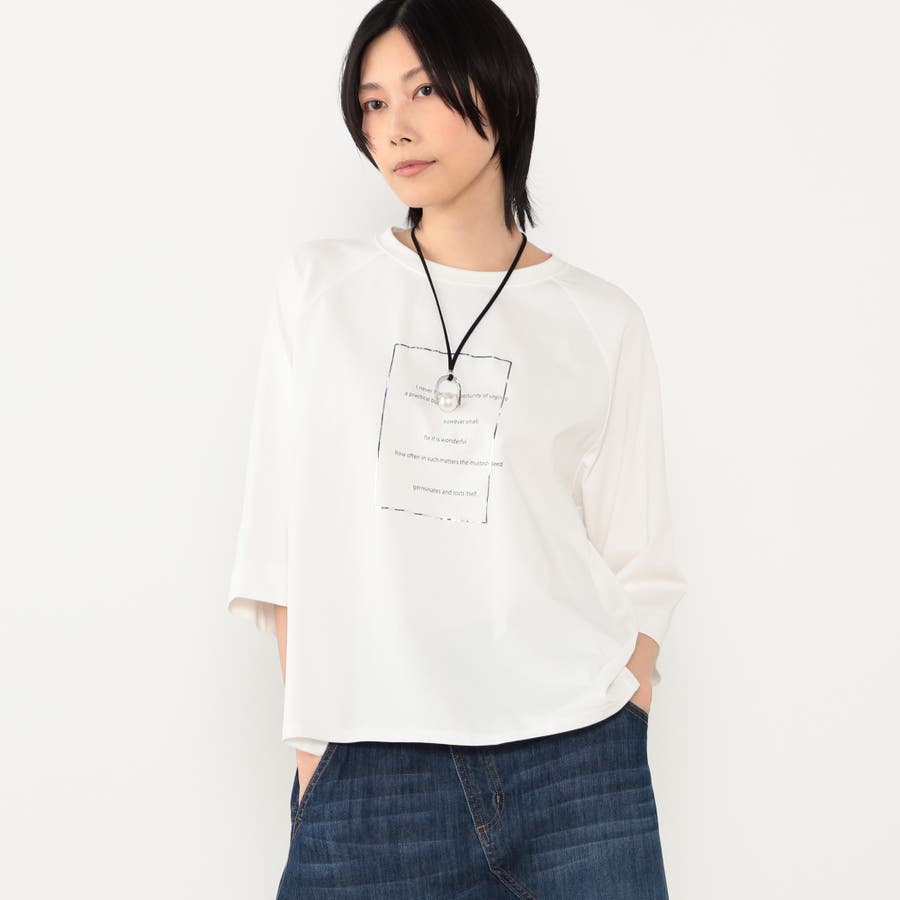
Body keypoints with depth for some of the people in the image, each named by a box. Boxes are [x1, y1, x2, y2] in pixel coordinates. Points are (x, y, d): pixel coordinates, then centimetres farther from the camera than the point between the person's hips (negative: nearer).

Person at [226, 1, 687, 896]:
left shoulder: (602, 321, 4)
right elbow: (279, 528, 3)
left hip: (575, 764, 0)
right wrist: (312, 744, -2)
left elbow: (636, 564, 5)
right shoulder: (320, 283, 4)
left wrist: (616, 738, -4)